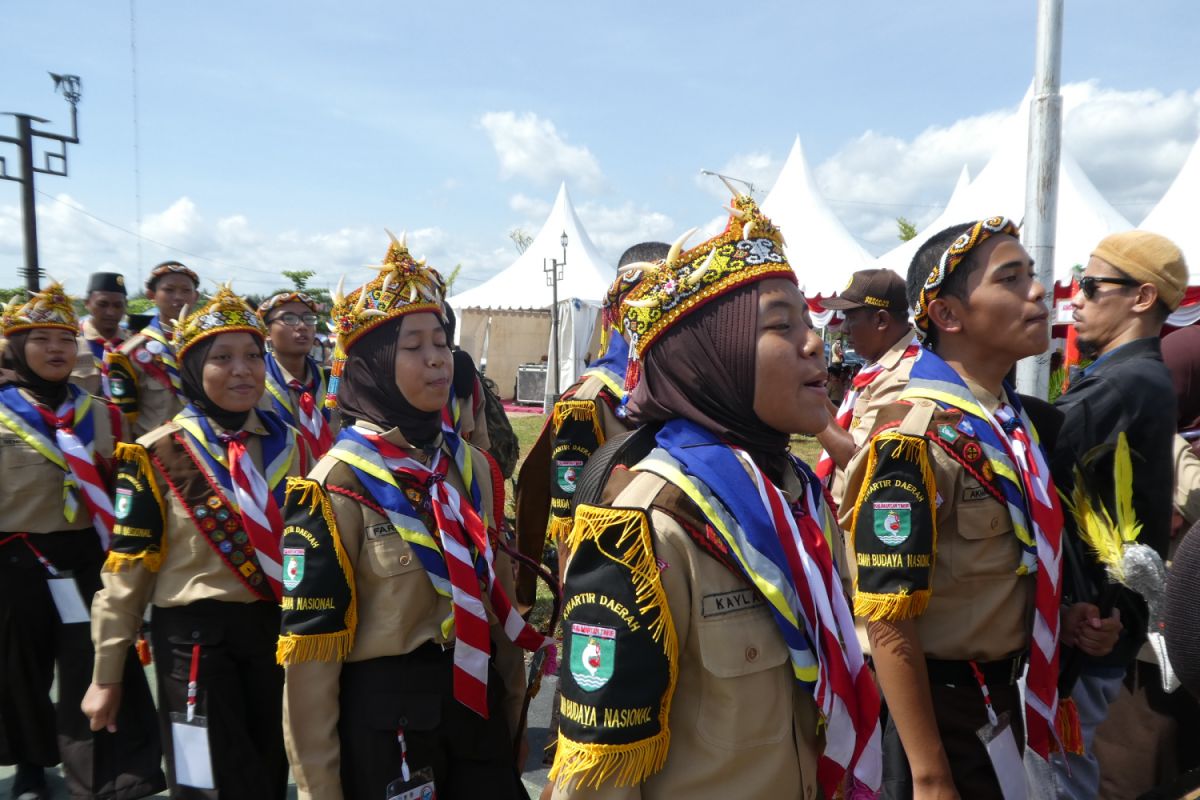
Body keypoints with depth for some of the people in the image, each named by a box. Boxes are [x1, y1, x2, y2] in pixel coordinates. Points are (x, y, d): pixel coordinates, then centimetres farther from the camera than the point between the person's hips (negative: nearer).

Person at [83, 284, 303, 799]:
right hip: (195, 638, -4)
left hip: (274, 630, 4)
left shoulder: (286, 444, 2)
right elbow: (126, 568, -8)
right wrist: (105, 675, -4)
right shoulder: (157, 454, -10)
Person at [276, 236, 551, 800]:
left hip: (476, 706, 5)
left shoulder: (472, 466, 2)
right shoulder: (337, 488, -15)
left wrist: (512, 711, 14)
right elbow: (310, 650, -13)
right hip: (384, 718, -5)